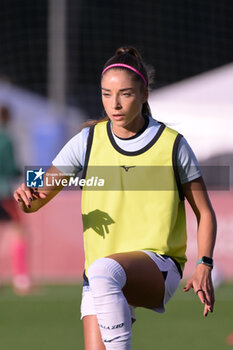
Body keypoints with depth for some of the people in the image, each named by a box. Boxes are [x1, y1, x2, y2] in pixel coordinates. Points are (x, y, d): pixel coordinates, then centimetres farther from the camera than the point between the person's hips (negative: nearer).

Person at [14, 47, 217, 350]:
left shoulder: (172, 144, 1)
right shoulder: (88, 141, 6)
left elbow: (205, 213, 8)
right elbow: (36, 202, 6)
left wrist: (204, 266, -8)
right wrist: (26, 195, -18)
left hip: (160, 266, -3)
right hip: (101, 278, 3)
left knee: (104, 271, -38)